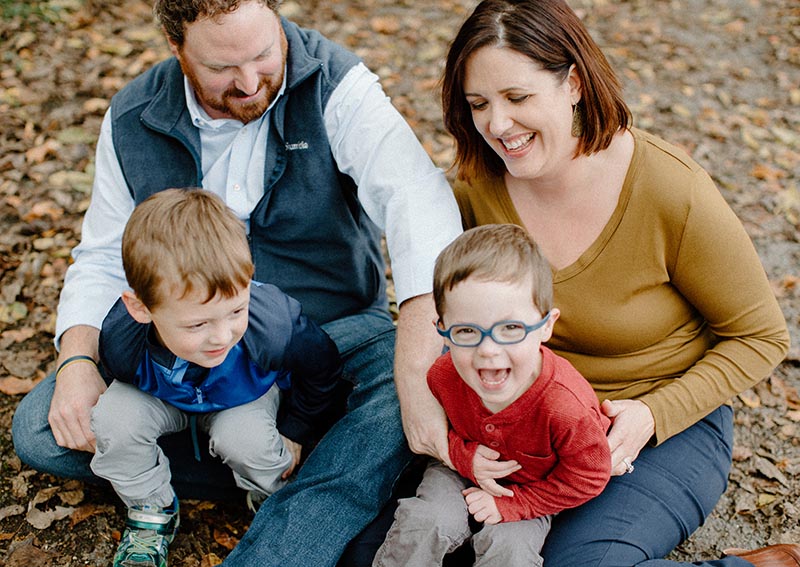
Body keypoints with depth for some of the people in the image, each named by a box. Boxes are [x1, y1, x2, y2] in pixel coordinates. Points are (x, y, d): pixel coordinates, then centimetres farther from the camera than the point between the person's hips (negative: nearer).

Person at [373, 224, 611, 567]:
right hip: (464, 468, 2)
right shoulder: (443, 376, -26)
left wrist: (510, 505, -20)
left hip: (531, 489, -2)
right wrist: (463, 454, -23)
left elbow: (588, 477, -20)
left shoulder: (566, 406, -38)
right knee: (423, 523, -16)